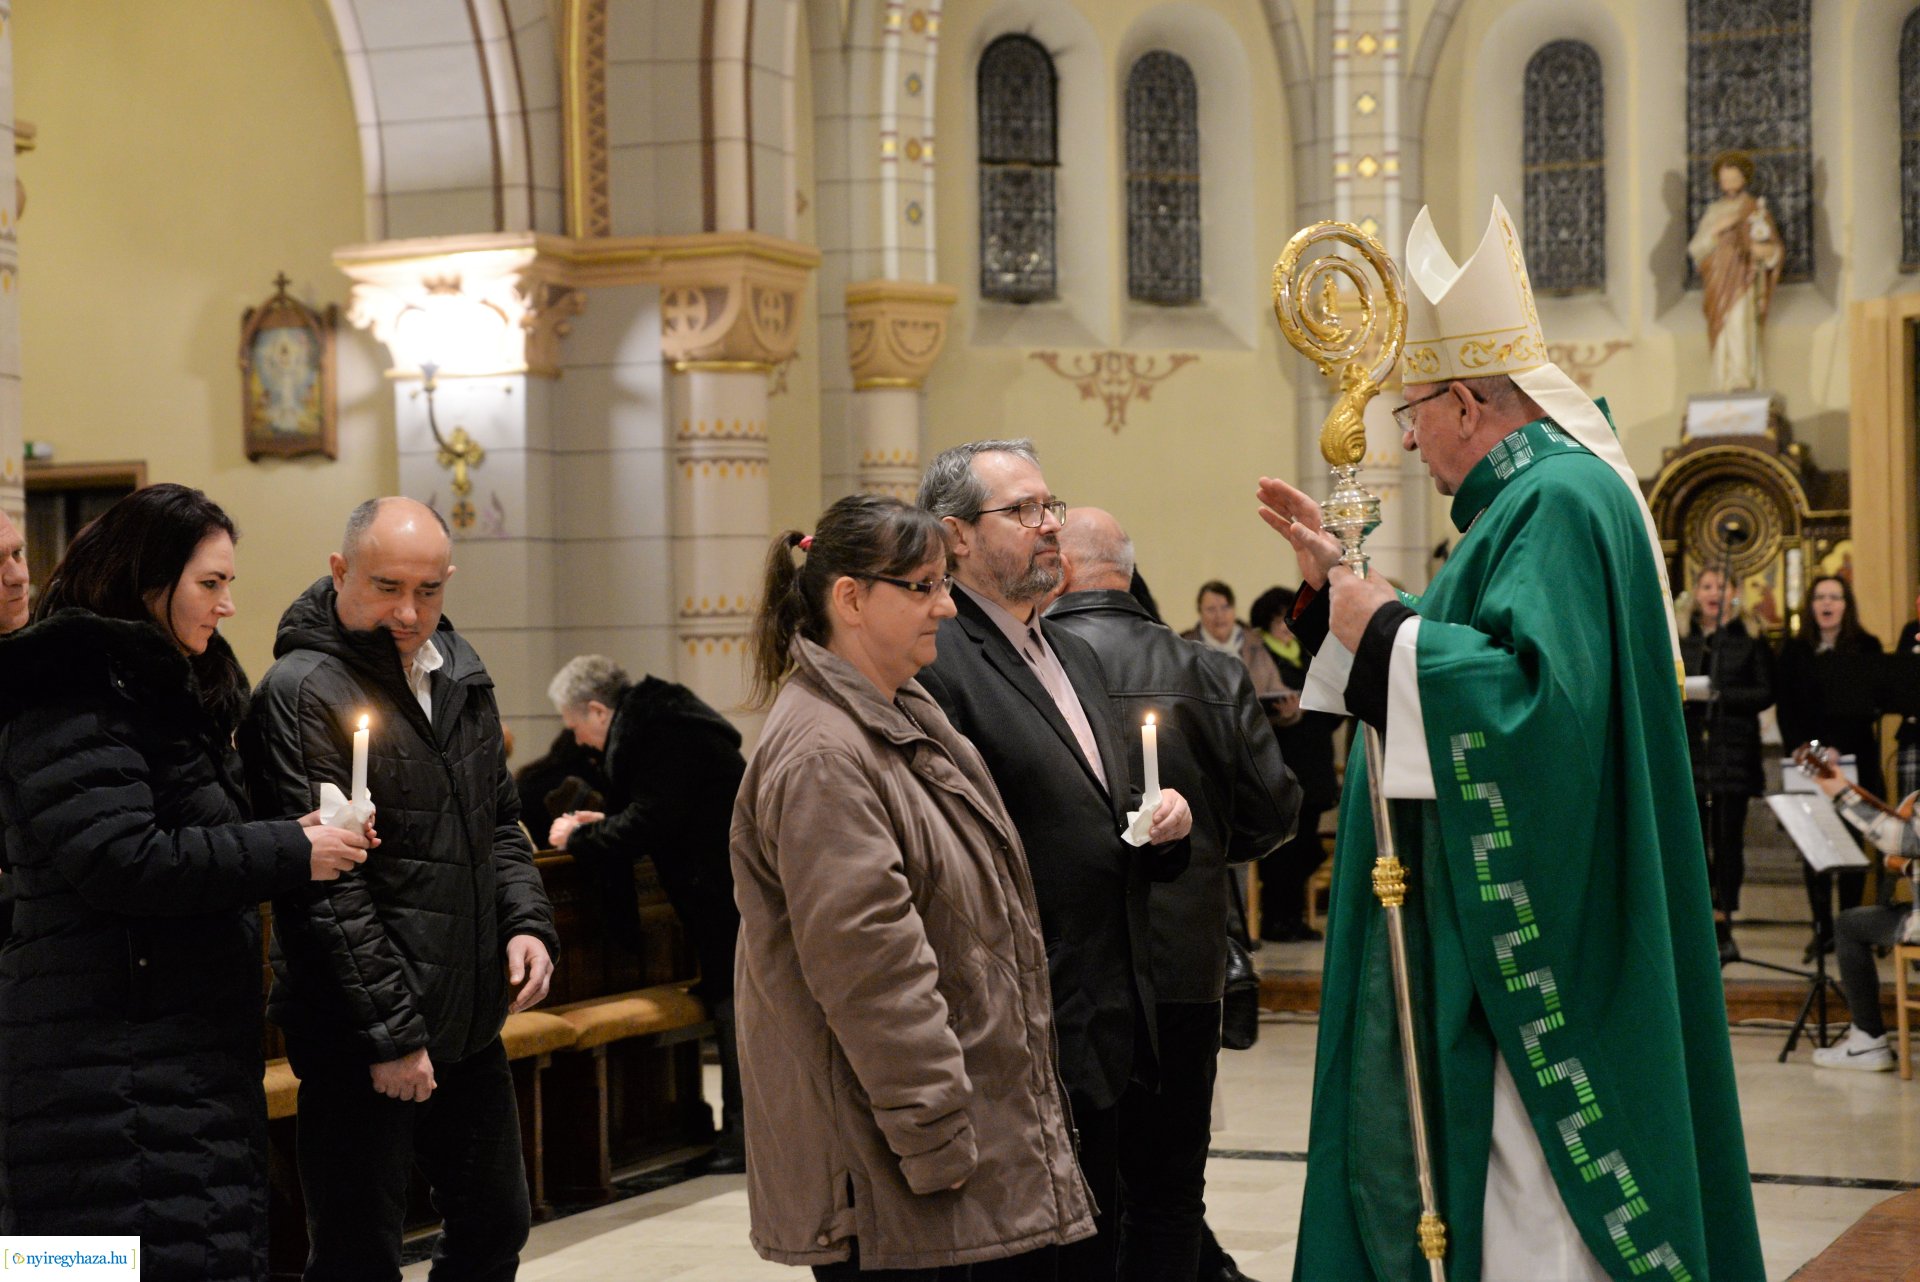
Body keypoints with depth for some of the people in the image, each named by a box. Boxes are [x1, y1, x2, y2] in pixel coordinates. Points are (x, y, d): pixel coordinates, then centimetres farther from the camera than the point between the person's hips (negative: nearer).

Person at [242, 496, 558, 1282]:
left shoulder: (458, 674, 10)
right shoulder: (301, 694, -15)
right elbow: (323, 886, -18)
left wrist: (528, 922, 2)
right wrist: (389, 1032, -19)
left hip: (470, 1025, 8)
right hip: (362, 1040, -8)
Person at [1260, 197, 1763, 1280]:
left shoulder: (1559, 502, -18)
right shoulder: (1535, 495, 15)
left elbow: (1537, 696, -31)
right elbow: (1476, 656, 26)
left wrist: (1382, 633, -21)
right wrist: (1337, 579, 18)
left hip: (1540, 937, -11)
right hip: (1493, 936, 11)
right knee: (1431, 1163, 15)